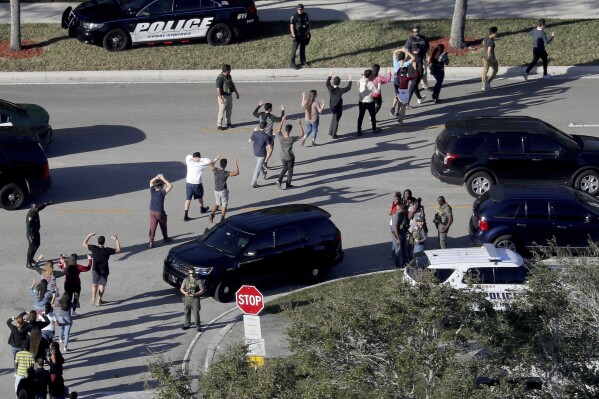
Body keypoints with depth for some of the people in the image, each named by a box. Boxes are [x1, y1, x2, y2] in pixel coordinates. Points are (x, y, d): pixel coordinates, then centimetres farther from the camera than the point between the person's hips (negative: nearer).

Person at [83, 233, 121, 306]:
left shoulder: (94, 248, -17)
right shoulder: (107, 250, -17)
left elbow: (84, 244, -4)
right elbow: (118, 250, -4)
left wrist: (89, 236, 4)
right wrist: (116, 240, 0)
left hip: (95, 270, 1)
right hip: (104, 271, -1)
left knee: (94, 284, 19)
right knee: (102, 285, 12)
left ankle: (93, 297, 0)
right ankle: (98, 300, 11)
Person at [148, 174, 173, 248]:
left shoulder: (152, 191, -5)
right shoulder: (162, 193, -17)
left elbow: (151, 181, 12)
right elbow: (170, 186, -19)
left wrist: (156, 177, -2)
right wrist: (163, 179, -16)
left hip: (152, 212, 3)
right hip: (160, 213, -3)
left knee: (152, 227, 1)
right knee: (163, 226, 19)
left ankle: (151, 241, -6)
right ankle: (165, 238, 36)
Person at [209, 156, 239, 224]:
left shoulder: (215, 170, -10)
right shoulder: (225, 173, -22)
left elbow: (211, 166, 13)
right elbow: (237, 173, -23)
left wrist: (216, 158, 20)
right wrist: (236, 164, -13)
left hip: (216, 191, 4)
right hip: (223, 191, -4)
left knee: (217, 204, 23)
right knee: (224, 205, 13)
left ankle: (212, 214, -2)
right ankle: (222, 219, 11)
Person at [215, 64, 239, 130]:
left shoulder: (229, 76, 8)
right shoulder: (220, 78, -20)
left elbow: (232, 85, 22)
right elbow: (218, 88, -26)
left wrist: (236, 93, 27)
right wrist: (221, 98, -32)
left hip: (229, 95, 8)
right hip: (223, 96, -8)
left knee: (229, 110, 16)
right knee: (222, 110, -8)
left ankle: (228, 123, 31)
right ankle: (219, 125, -4)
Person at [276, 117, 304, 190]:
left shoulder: (280, 137, -21)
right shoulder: (291, 139, -31)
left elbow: (279, 130, 3)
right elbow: (302, 134, -21)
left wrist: (282, 121, 11)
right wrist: (299, 124, -18)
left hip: (283, 157, 4)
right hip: (290, 158, -4)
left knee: (285, 168, 28)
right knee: (290, 170, 18)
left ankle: (279, 180, 12)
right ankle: (288, 185, 28)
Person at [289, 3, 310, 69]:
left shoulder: (305, 15, 1)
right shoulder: (294, 16, -15)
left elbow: (308, 24, 12)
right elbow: (291, 26, -15)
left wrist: (309, 32, 12)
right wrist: (293, 36, -19)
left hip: (304, 35, 5)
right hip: (297, 36, -5)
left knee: (303, 49, 17)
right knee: (294, 49, -5)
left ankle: (303, 61, 30)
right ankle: (292, 63, -1)